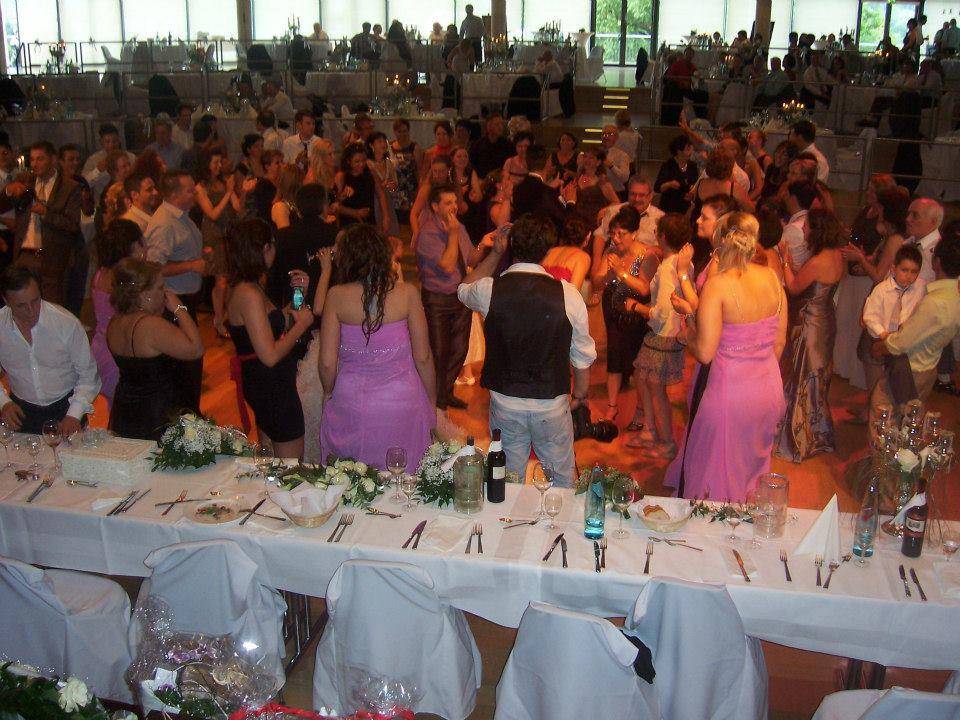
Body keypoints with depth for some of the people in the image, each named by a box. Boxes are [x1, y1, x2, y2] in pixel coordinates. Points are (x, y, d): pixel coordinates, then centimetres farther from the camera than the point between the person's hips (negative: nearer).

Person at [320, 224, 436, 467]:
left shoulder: (336, 296, -8)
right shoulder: (406, 293, -9)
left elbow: (327, 362, -6)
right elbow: (423, 357, -6)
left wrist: (329, 393, 14)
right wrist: (431, 401, 9)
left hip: (350, 402, 1)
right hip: (401, 400, -1)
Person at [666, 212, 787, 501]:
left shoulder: (717, 285, -20)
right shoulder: (771, 278, -2)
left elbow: (704, 353, -22)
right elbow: (779, 342, 6)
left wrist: (687, 315, -7)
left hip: (727, 390, -6)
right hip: (768, 389, 6)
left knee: (712, 472, 13)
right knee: (751, 465, 25)